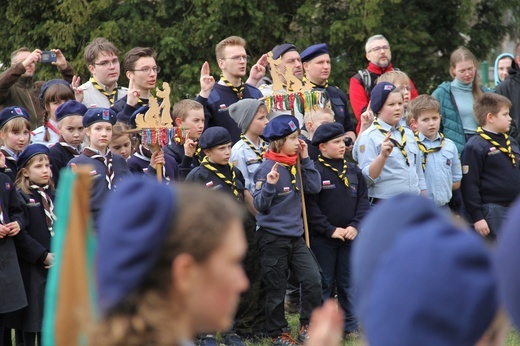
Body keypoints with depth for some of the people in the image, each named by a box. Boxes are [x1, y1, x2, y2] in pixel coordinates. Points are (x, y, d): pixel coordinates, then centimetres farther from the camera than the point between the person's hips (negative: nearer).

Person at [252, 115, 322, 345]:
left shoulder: (295, 165, 5)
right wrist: (270, 185, -33)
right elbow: (260, 205, -15)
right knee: (276, 289, 6)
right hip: (273, 237, -6)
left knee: (313, 280, -3)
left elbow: (314, 187, 2)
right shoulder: (267, 168, -15)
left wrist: (306, 159, -1)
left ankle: (307, 326, 11)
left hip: (296, 236, 6)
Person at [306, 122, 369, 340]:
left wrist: (355, 226, -6)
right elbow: (310, 207, -13)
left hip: (350, 236, 5)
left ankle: (350, 325, 18)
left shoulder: (353, 171, 7)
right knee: (324, 284, 3)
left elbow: (363, 201, 8)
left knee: (348, 283, 10)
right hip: (322, 239, -5)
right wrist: (330, 230, -15)